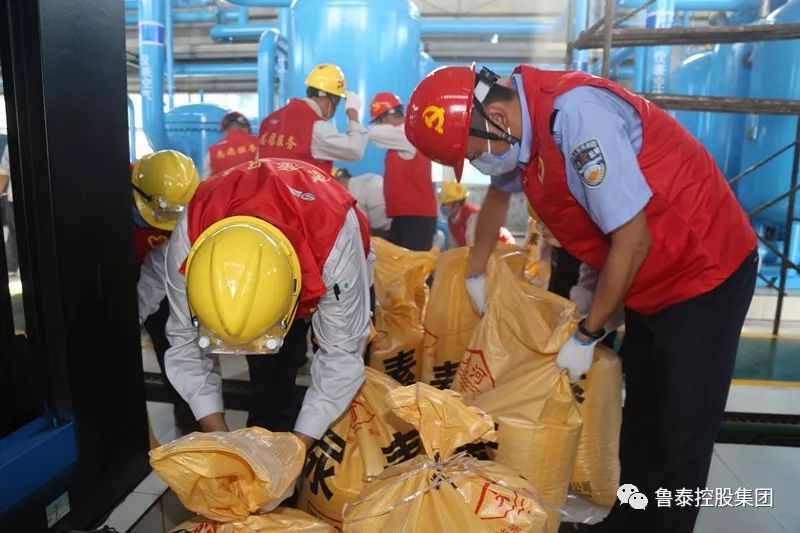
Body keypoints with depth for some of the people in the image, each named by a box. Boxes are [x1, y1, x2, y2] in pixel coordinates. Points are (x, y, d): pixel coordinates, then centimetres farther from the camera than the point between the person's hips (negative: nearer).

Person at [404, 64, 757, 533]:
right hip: (650, 280, 8)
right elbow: (500, 193, 18)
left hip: (705, 268, -8)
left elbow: (632, 239, -28)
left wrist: (587, 336, -17)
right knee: (640, 419, 17)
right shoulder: (518, 127, -4)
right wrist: (475, 273, 22)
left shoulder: (574, 116, -31)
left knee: (682, 432, 0)